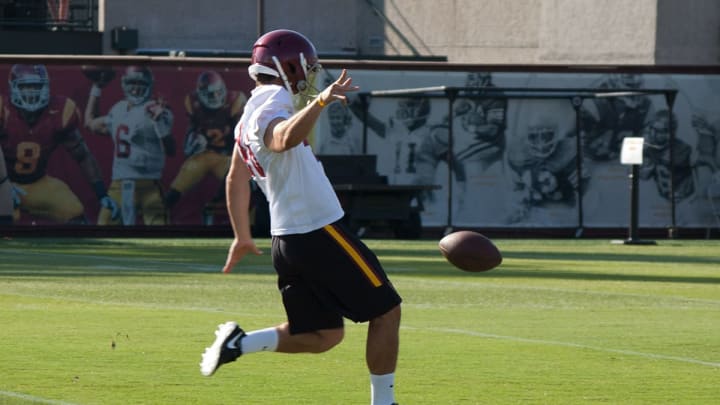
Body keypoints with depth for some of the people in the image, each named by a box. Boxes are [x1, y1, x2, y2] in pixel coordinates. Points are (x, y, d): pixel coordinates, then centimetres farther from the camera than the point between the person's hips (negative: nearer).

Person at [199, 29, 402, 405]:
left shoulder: (250, 115, 16)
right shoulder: (272, 107, -14)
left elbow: (236, 180, 26)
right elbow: (284, 139, -40)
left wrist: (242, 236, 35)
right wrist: (321, 101, -52)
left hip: (286, 242, 9)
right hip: (320, 233, -9)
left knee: (322, 335, 14)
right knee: (385, 311, 2)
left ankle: (239, 342, -1)